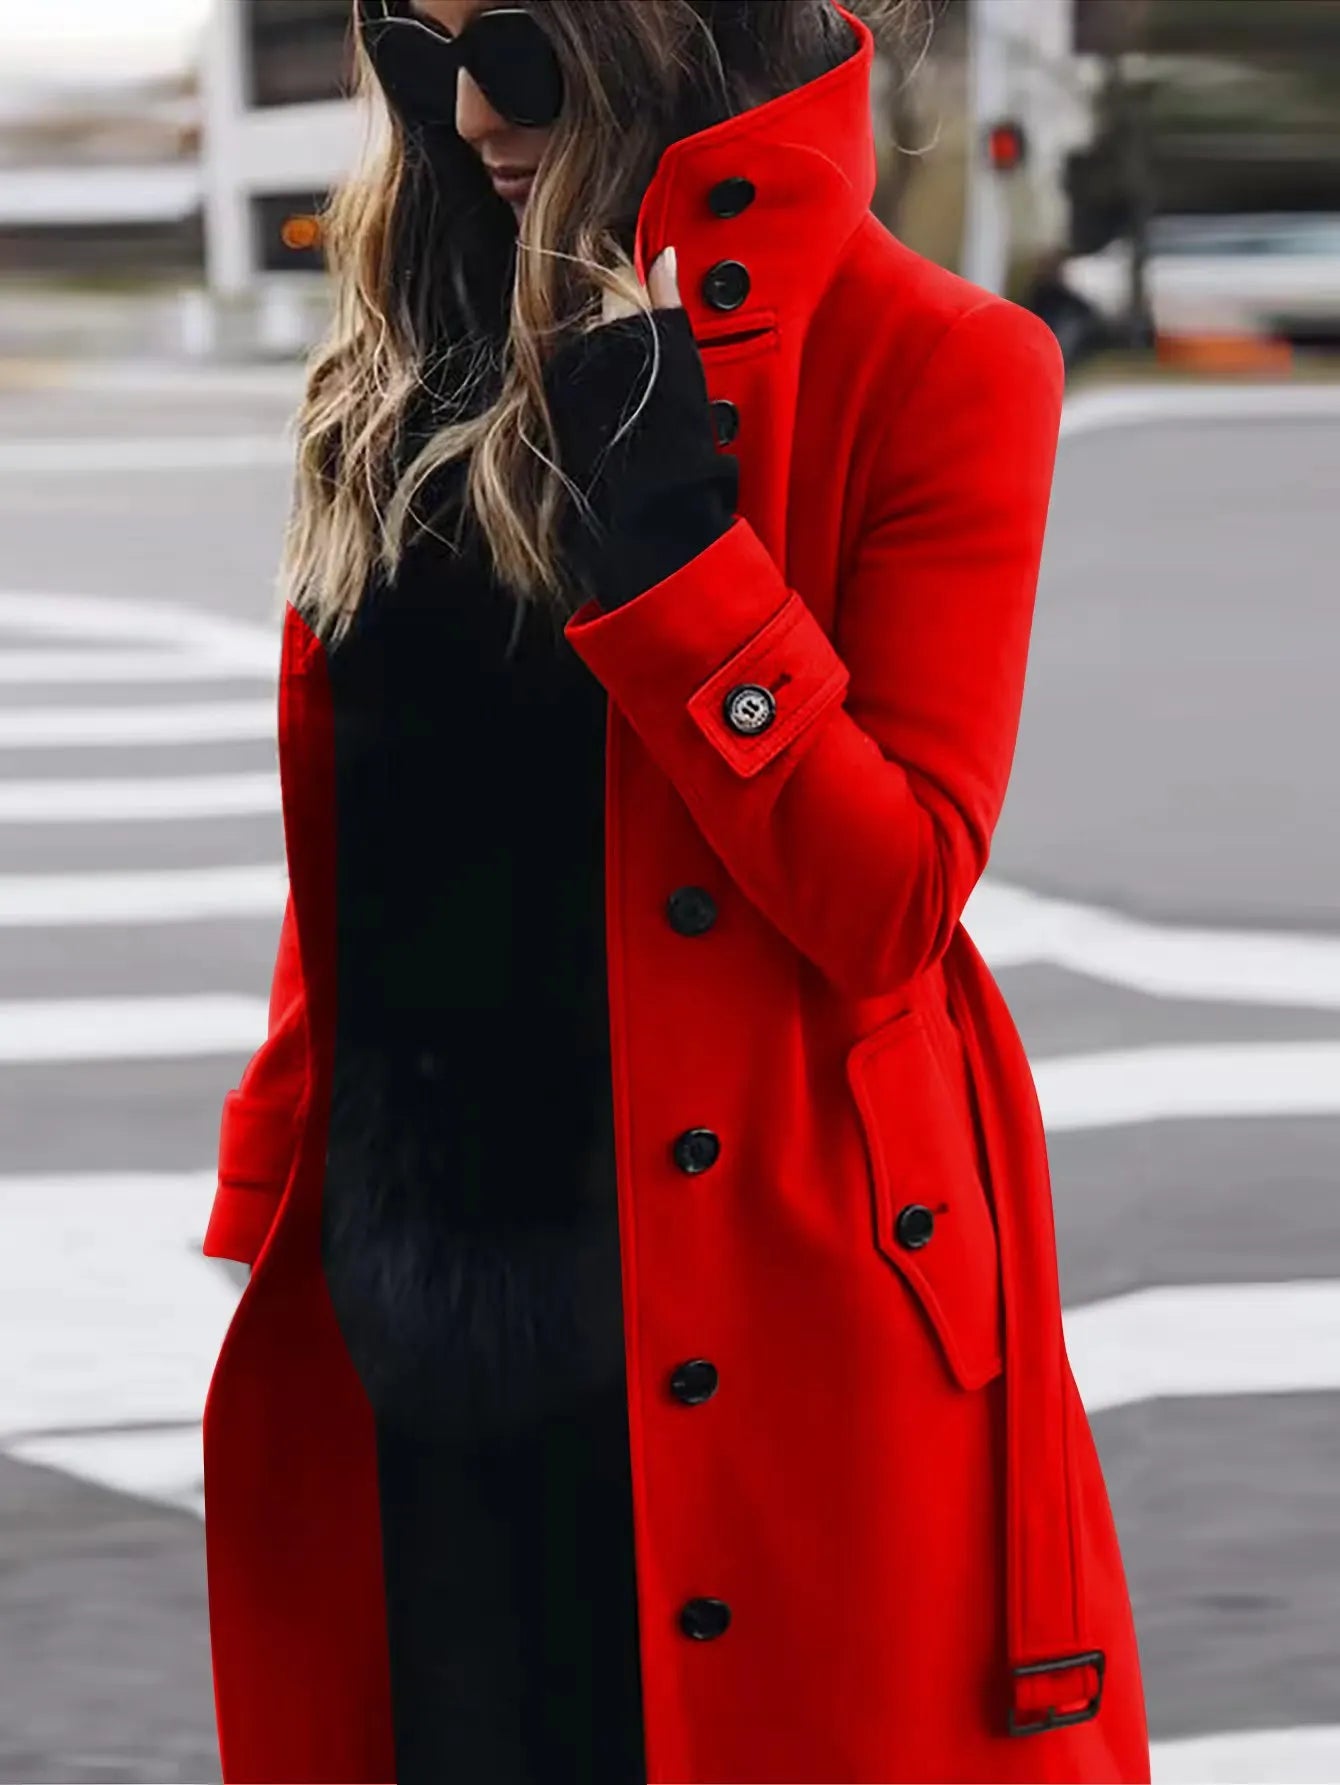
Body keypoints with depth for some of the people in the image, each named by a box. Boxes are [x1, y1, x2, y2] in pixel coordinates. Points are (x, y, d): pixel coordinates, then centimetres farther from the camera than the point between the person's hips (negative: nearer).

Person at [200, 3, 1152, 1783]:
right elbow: (347, 848, 13)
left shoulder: (932, 369, -8)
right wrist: (264, 1209, 11)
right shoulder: (420, 365, 9)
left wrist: (669, 534, -21)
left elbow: (891, 905, -15)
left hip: (751, 1333, -5)